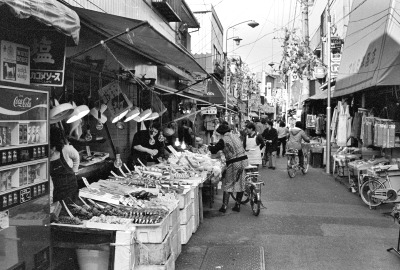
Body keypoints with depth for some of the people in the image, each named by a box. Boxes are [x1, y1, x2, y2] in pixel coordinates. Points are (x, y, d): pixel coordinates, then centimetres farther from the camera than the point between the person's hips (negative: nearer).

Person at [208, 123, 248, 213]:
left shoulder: (223, 140, -7)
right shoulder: (236, 137, 15)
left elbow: (214, 150, -3)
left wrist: (209, 147, 20)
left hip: (234, 163, -6)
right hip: (244, 160, 7)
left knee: (227, 185, 4)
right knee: (241, 184, 13)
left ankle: (224, 206, 5)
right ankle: (237, 205, 19)